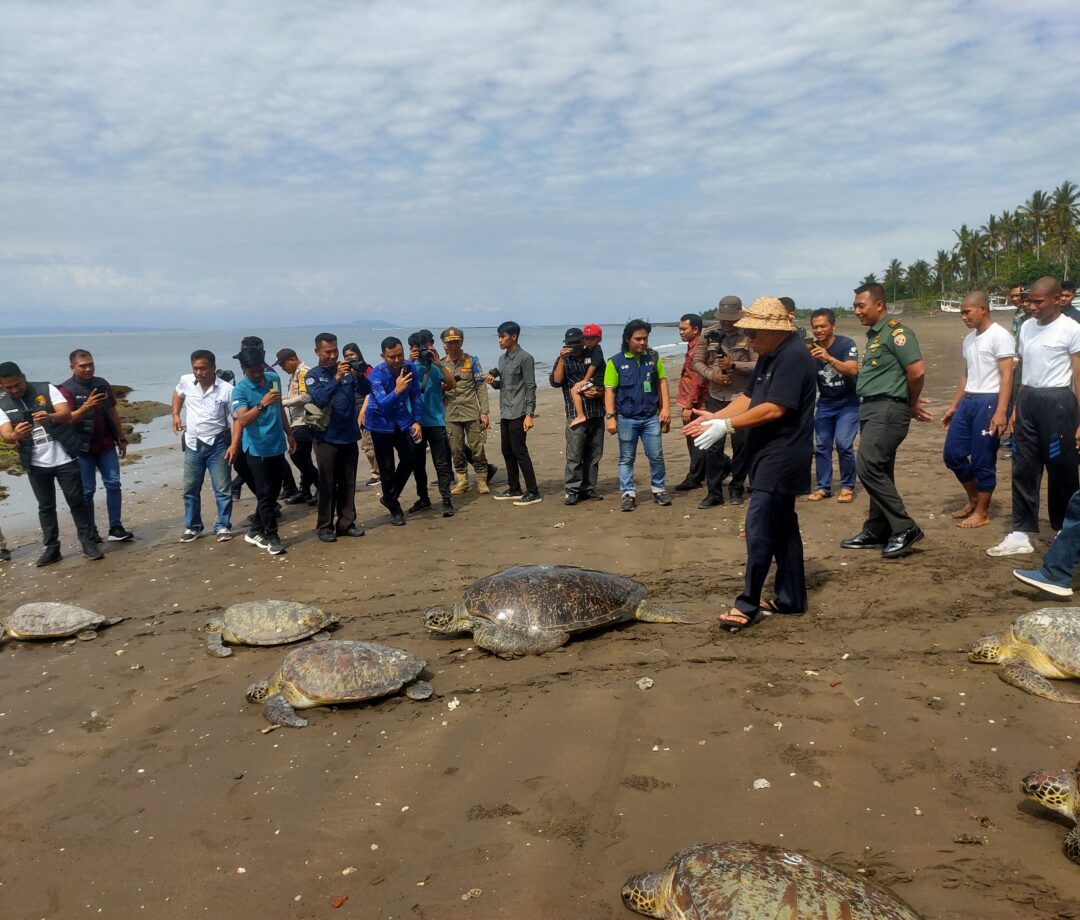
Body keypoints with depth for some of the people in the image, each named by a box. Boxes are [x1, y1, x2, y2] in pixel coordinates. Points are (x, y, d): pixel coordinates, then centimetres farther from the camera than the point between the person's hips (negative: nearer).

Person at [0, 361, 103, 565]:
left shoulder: (47, 390, -4)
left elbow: (66, 414, -17)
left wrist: (50, 417, -39)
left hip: (65, 458, -2)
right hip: (36, 465, 2)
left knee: (77, 502, 2)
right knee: (45, 507, 9)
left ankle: (88, 543, 8)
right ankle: (51, 548, 16)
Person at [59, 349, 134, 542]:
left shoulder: (102, 384, 8)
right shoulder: (66, 390, -8)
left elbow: (113, 413, 15)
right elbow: (68, 419, -17)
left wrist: (121, 438, 15)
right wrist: (86, 406, -33)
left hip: (106, 445, 4)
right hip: (83, 448, -4)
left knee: (113, 484, 0)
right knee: (87, 490, 3)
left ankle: (115, 528, 4)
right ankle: (90, 532, 13)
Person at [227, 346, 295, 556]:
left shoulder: (274, 379, 4)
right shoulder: (240, 390, -13)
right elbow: (242, 420, -26)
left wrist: (289, 434, 24)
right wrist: (262, 404, -39)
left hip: (278, 446, 6)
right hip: (258, 450, -6)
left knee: (273, 492, 12)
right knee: (265, 494, -3)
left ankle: (255, 532, 25)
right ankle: (272, 537, 8)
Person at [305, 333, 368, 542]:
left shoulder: (347, 370, 4)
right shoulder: (313, 375, -3)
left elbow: (365, 391, -7)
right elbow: (320, 399, -20)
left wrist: (359, 375, -26)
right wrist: (337, 378, -31)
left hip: (350, 436, 3)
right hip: (327, 438, -3)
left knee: (348, 482, 9)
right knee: (327, 484, 2)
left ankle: (347, 522, 19)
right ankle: (325, 526, 9)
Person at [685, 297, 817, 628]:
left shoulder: (793, 357, -17)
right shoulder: (768, 356, 14)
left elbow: (774, 409, -23)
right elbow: (748, 398, 15)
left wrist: (727, 425, -21)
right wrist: (715, 417, 0)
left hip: (783, 455, -10)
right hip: (769, 454, 11)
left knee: (759, 526, -11)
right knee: (782, 526, 14)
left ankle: (748, 603, -6)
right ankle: (790, 598, 23)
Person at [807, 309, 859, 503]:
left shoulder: (845, 344, -15)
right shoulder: (811, 349, -3)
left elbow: (852, 370, -29)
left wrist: (829, 358, -42)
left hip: (848, 402, -4)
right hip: (825, 403, 4)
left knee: (843, 444, -15)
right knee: (821, 446, 2)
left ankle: (847, 487, 0)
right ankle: (823, 487, 13)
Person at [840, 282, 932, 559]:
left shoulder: (895, 331, -12)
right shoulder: (874, 335, 18)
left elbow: (917, 370, -19)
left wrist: (912, 405, -4)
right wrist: (911, 406, 11)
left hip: (887, 409, -10)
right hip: (871, 409, 10)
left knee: (867, 467, -15)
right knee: (879, 471, 12)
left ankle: (905, 528, -7)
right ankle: (877, 532, 18)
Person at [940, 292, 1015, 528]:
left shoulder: (1000, 337, -10)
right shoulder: (968, 339, 15)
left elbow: (1007, 376, -14)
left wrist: (1001, 412, -22)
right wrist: (953, 406, 21)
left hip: (989, 402, -8)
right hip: (968, 402, 8)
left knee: (983, 461, -2)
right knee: (953, 454, 9)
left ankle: (982, 513, 11)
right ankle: (973, 499, 28)